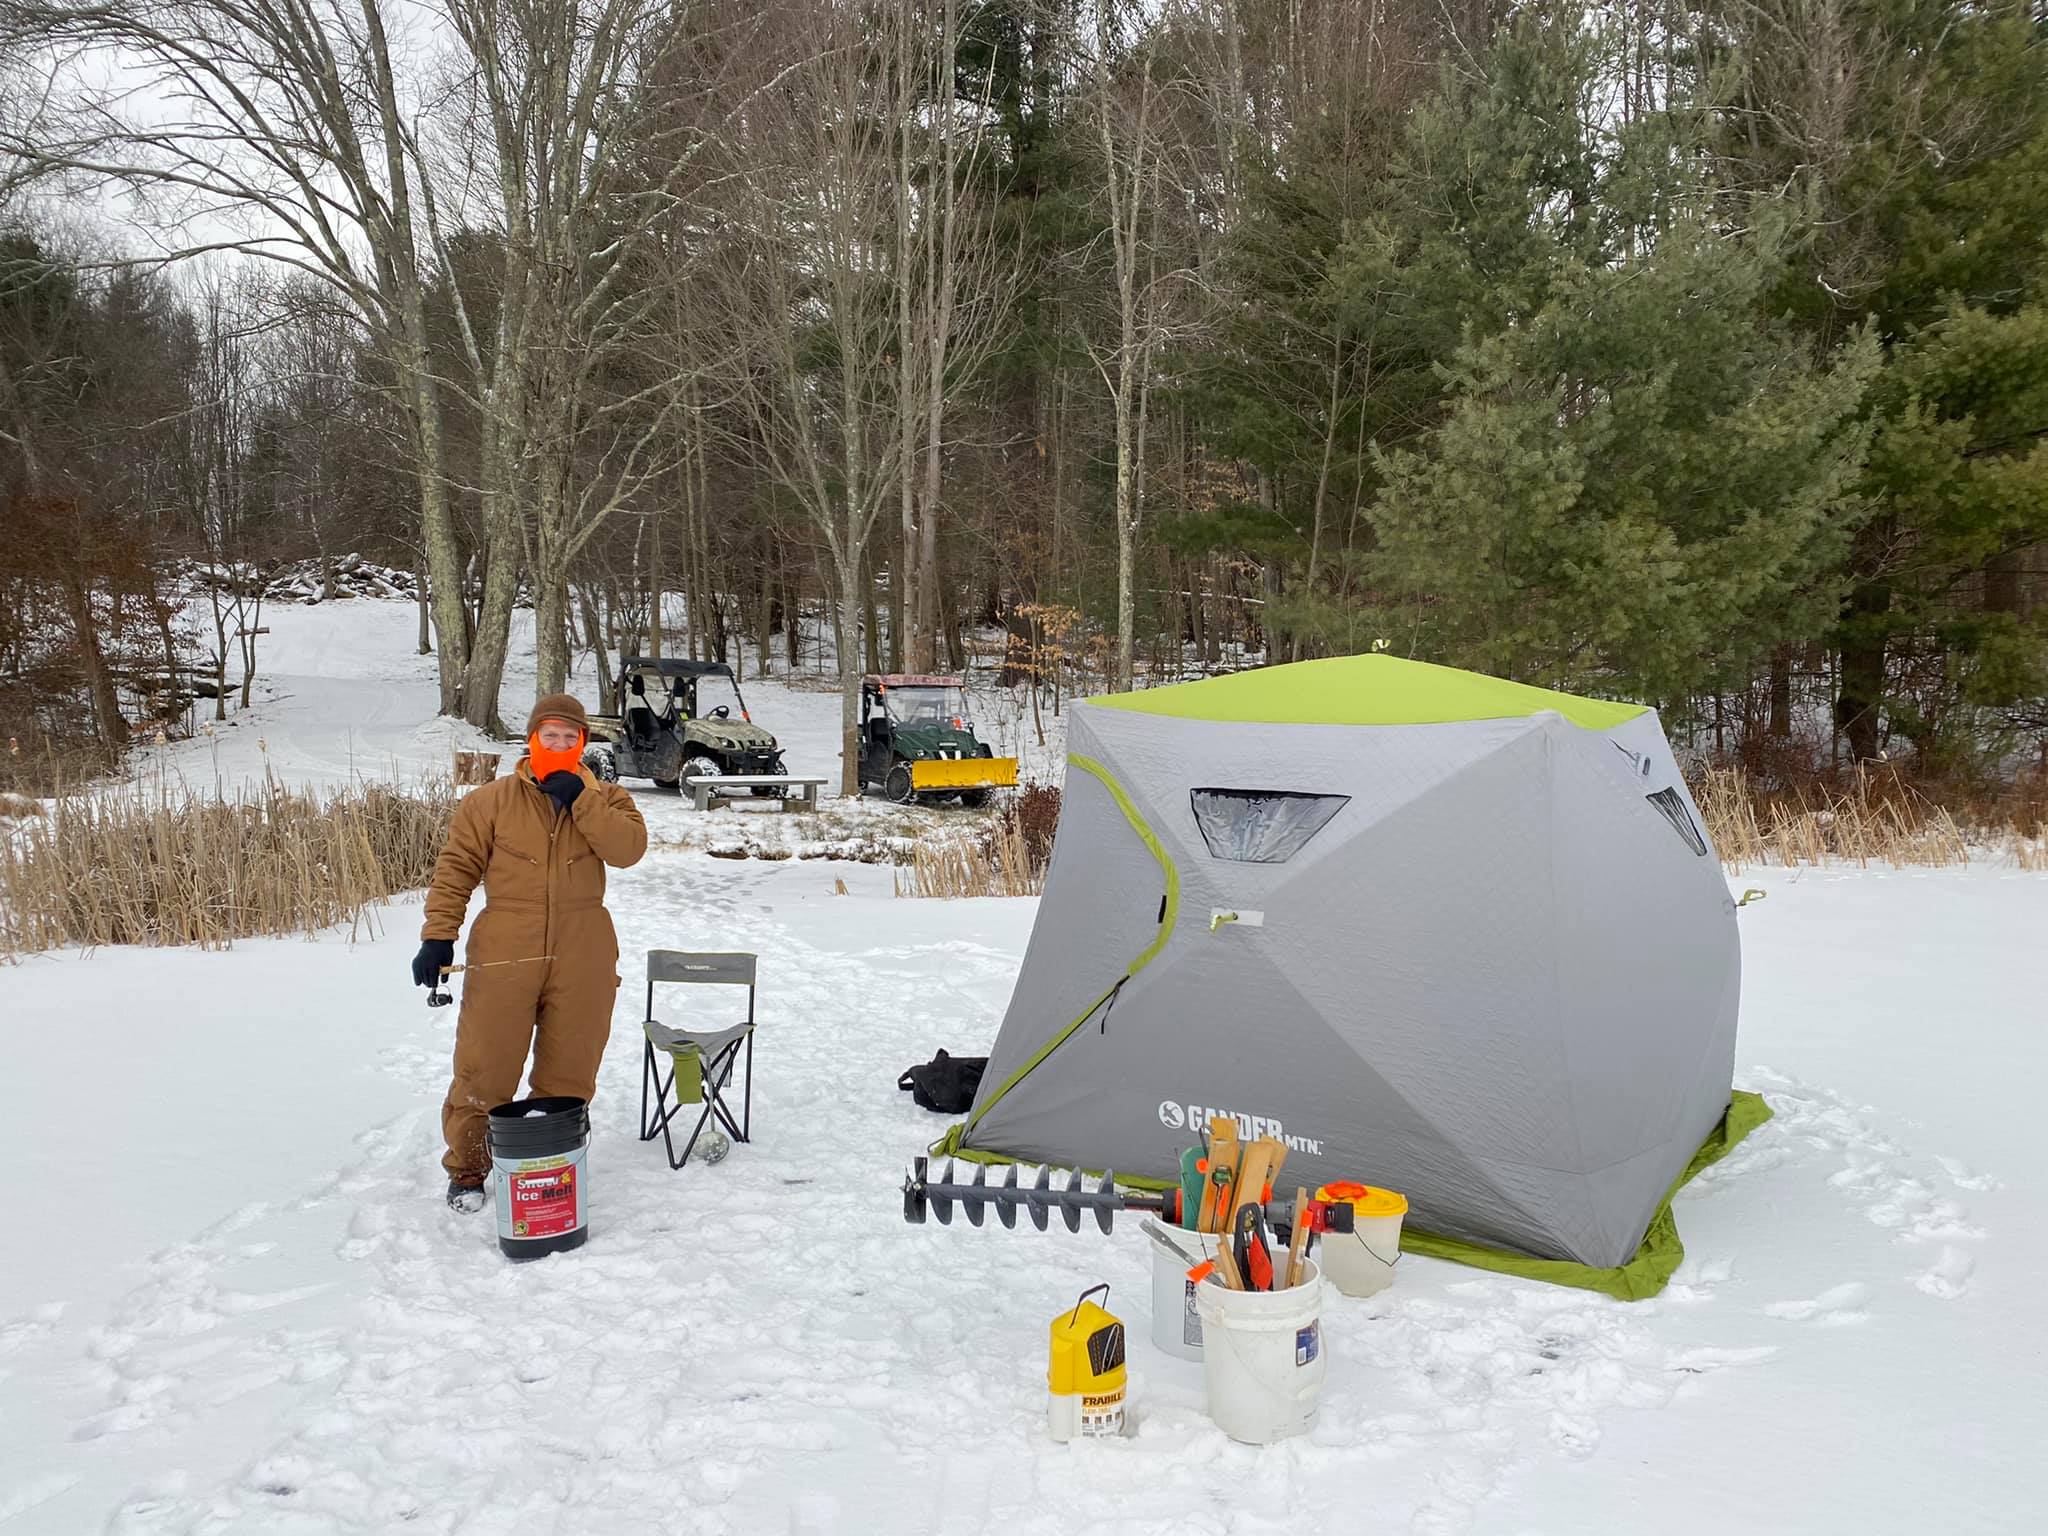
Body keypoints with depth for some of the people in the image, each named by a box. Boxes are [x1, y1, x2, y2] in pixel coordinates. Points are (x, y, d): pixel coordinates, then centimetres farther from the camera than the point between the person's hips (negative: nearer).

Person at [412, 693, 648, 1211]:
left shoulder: (604, 800, 7)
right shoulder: (491, 800, 3)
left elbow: (629, 848, -12)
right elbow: (455, 869, 3)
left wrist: (579, 797, -16)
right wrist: (438, 936, -5)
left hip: (581, 962, 1)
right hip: (504, 957, -1)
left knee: (569, 1073, 8)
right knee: (484, 1070, 3)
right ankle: (467, 1168, 20)